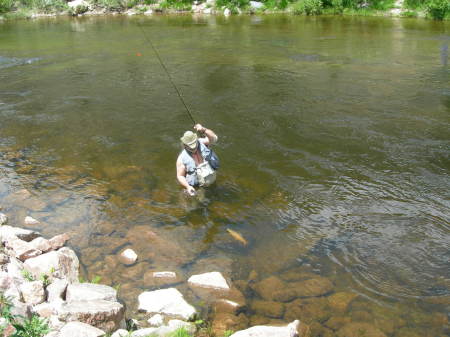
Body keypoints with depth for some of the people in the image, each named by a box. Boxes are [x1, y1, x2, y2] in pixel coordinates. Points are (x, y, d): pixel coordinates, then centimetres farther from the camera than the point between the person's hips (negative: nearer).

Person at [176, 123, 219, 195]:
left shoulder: (202, 143, -15)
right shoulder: (182, 158, -19)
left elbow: (214, 138, -34)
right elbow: (180, 176, -11)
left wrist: (204, 130, -52)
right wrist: (188, 187, -28)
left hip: (212, 182, 2)